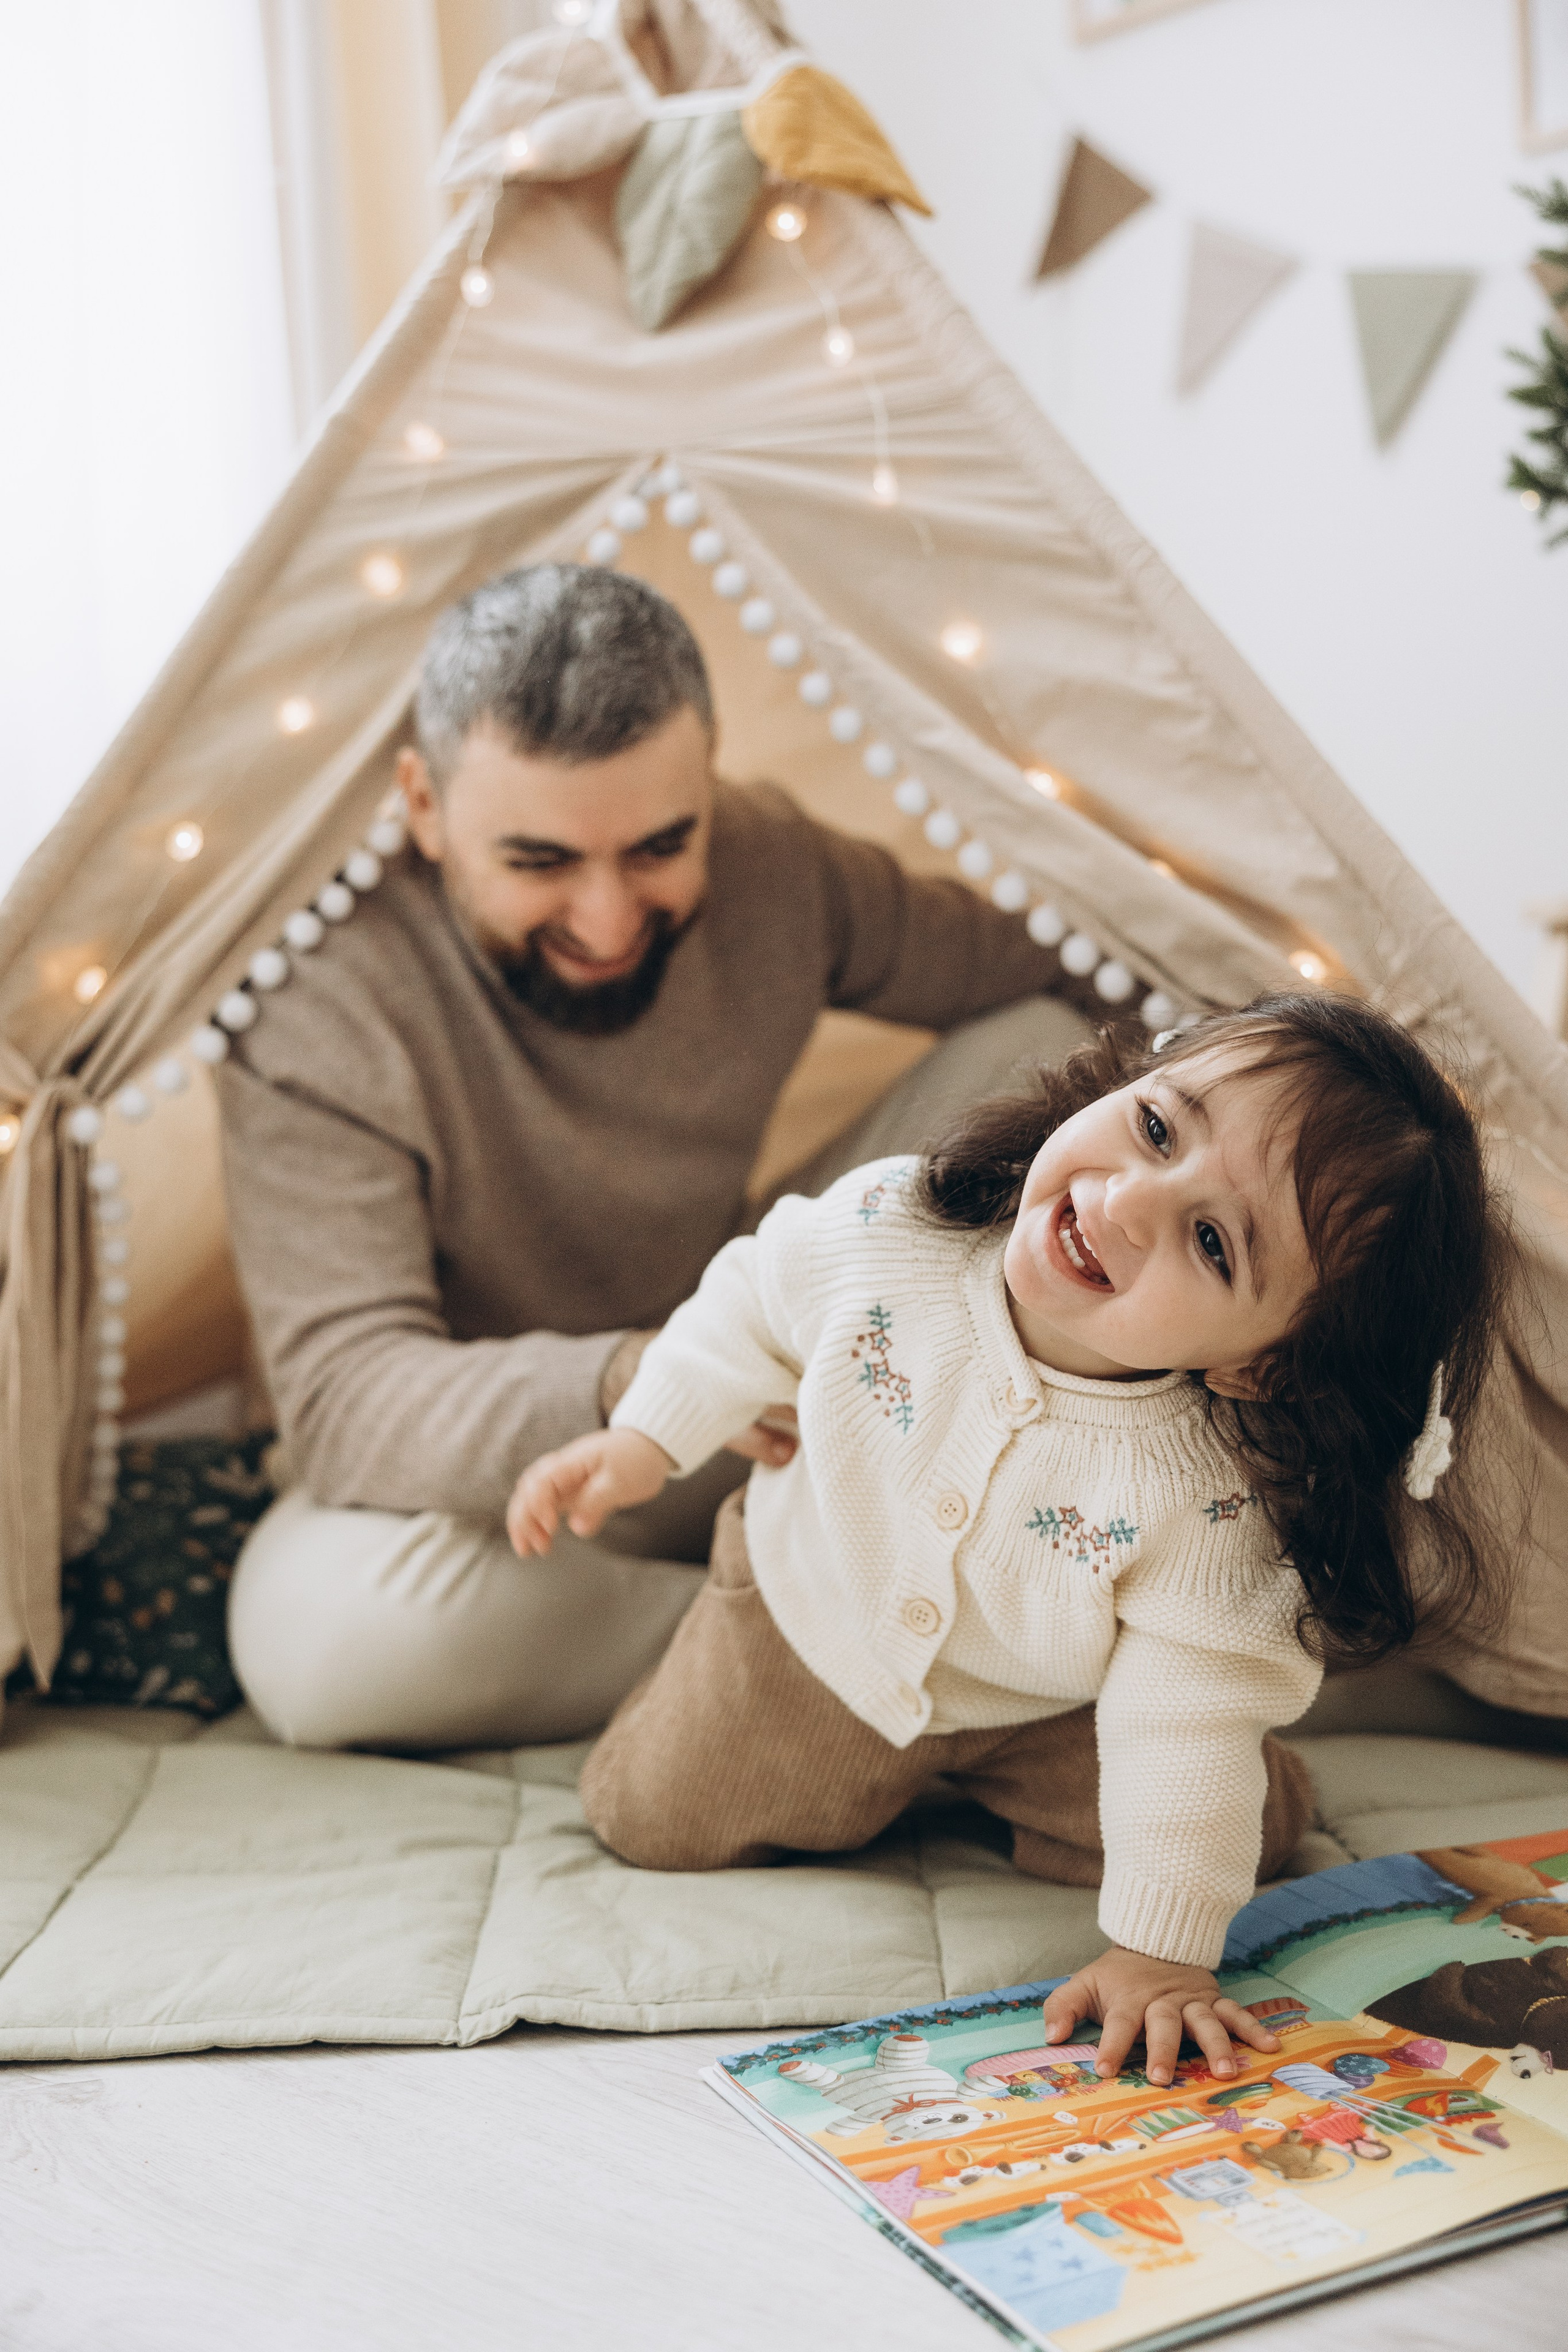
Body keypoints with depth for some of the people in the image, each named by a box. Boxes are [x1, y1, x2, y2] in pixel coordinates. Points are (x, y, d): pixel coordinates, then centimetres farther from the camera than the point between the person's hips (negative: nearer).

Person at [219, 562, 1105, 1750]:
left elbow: (1048, 958, 3)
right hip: (495, 1479, -3)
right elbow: (344, 1399, -34)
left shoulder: (777, 872, -13)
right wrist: (641, 1379, -52)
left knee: (1039, 1053, -9)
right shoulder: (323, 1007, -28)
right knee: (323, 1630, -40)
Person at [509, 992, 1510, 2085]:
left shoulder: (1212, 1503, -39)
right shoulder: (883, 1228, -34)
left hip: (1045, 1707, -1)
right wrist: (645, 1440, -6)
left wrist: (1162, 1951, -31)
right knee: (652, 1817, 9)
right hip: (817, 1626, 1)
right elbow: (756, 1306, -12)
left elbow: (1190, 1719, -30)